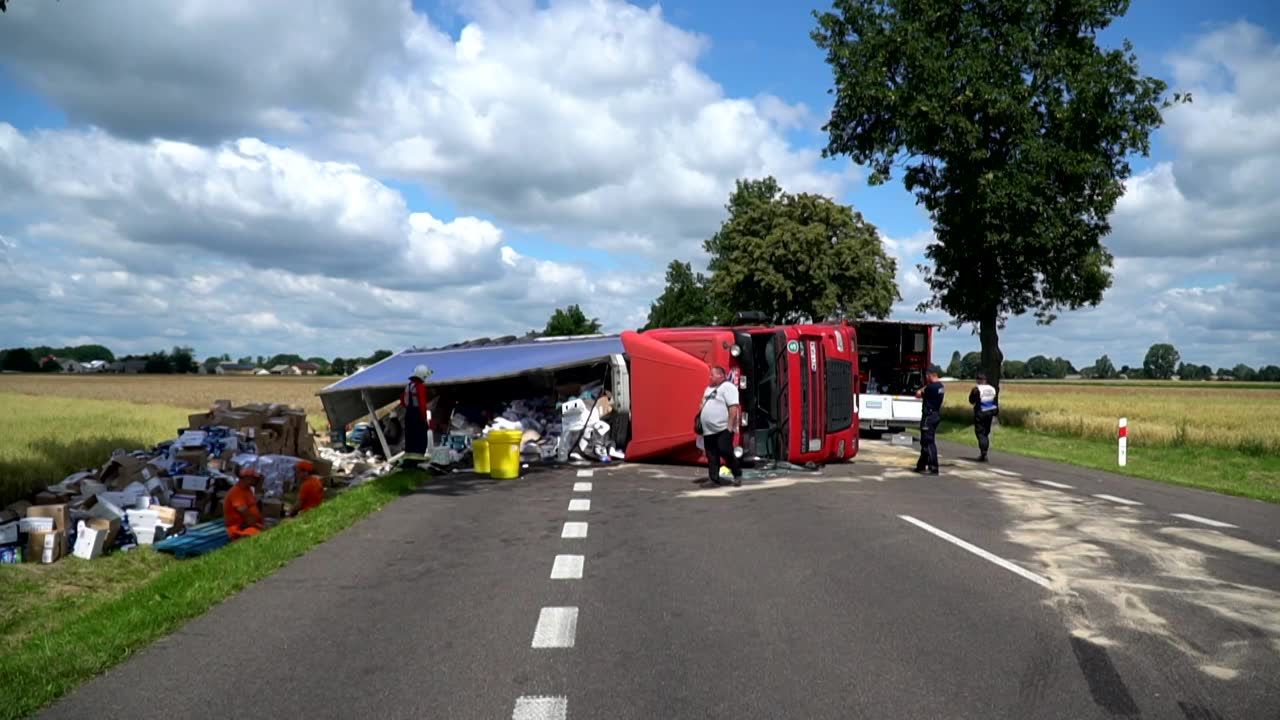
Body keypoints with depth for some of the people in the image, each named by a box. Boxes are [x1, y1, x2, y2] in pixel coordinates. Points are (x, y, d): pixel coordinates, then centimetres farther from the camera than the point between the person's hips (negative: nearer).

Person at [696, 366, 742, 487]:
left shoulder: (727, 387, -8)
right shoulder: (709, 388, 21)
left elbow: (734, 407, -17)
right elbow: (703, 406, 27)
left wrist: (730, 425, -23)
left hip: (723, 429, -8)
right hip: (709, 430, 9)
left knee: (725, 452, -12)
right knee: (711, 455, 7)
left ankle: (737, 475, 2)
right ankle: (713, 478, 11)